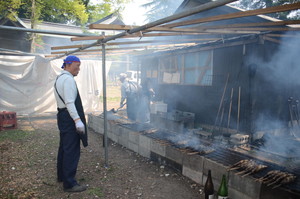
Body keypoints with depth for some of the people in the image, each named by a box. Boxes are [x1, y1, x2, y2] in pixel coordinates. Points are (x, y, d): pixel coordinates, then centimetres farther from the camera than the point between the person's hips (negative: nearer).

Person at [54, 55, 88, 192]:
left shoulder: (60, 78, 17)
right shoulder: (68, 79, -15)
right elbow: (70, 102, -23)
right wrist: (77, 120, -27)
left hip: (63, 115, 11)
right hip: (69, 117, -11)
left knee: (64, 148, 20)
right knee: (72, 150, -5)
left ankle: (62, 175, 35)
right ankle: (69, 183, 3)